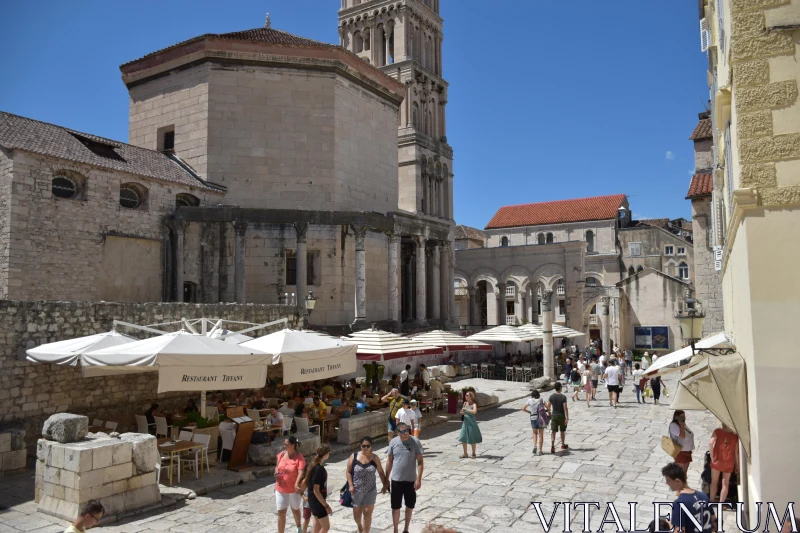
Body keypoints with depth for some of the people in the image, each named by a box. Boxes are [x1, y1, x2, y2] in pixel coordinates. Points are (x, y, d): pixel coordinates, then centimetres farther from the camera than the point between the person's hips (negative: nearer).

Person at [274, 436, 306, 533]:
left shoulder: (299, 457, -20)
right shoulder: (281, 454, -4)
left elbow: (301, 473, -29)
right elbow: (277, 466, 13)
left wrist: (297, 485, -44)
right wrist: (276, 472, -9)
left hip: (293, 489, -3)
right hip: (281, 489, 3)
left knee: (295, 510, 19)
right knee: (281, 512, 5)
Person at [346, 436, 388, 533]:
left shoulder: (375, 458, -4)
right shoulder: (354, 456, -7)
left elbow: (381, 473, 5)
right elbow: (348, 472, -3)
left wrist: (385, 485, 3)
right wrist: (351, 485, -12)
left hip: (370, 491, 0)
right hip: (356, 490, 0)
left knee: (367, 513, 1)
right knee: (356, 514, 13)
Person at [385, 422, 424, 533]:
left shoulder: (415, 442, -11)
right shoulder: (393, 442, -5)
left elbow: (420, 462, -9)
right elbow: (389, 461, 3)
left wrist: (419, 479, -15)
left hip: (411, 480, -1)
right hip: (396, 480, 1)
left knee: (410, 506, 14)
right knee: (395, 507, 7)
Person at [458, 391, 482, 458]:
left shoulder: (474, 404, -12)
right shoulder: (465, 403, 5)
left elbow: (474, 411, -32)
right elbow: (462, 412, 18)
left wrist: (466, 409, -28)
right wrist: (462, 412, -5)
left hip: (471, 423, -6)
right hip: (465, 422, 6)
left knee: (472, 440, 5)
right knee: (463, 439, 4)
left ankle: (473, 454, 20)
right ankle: (465, 454, 16)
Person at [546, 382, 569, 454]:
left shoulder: (551, 396, -3)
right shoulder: (563, 397, -14)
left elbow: (548, 407, 2)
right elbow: (565, 408, -16)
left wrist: (549, 411, 23)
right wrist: (567, 418, -13)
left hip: (554, 416, 2)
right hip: (562, 416, -2)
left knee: (554, 431, 0)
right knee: (562, 431, 18)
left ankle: (552, 446, -14)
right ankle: (563, 445, 34)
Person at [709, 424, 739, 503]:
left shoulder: (717, 431, -5)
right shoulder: (735, 435, -2)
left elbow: (710, 443, -18)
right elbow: (736, 452, -2)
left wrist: (712, 457, -11)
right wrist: (737, 465, 8)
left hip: (717, 461, 0)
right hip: (728, 463, 0)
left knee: (714, 482, 14)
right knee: (725, 484, 8)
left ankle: (712, 500, 19)